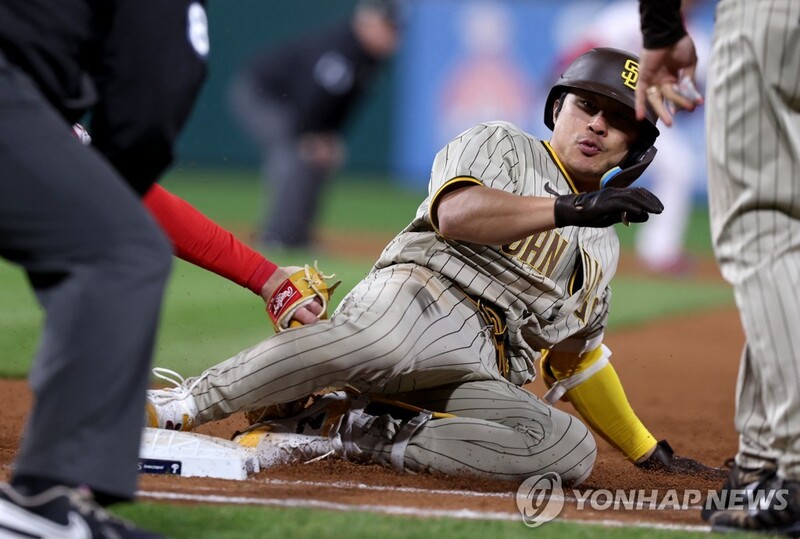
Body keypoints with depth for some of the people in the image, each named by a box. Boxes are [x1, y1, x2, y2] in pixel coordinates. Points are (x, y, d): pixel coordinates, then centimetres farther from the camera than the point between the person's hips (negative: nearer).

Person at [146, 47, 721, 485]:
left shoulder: (602, 247, 32)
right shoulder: (498, 146, 13)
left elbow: (576, 357, 38)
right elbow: (457, 213, -10)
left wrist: (651, 453, 35)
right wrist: (574, 209, -20)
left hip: (488, 384, 6)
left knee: (571, 450, -26)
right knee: (385, 340, -43)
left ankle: (343, 429, -20)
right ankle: (185, 404, -31)